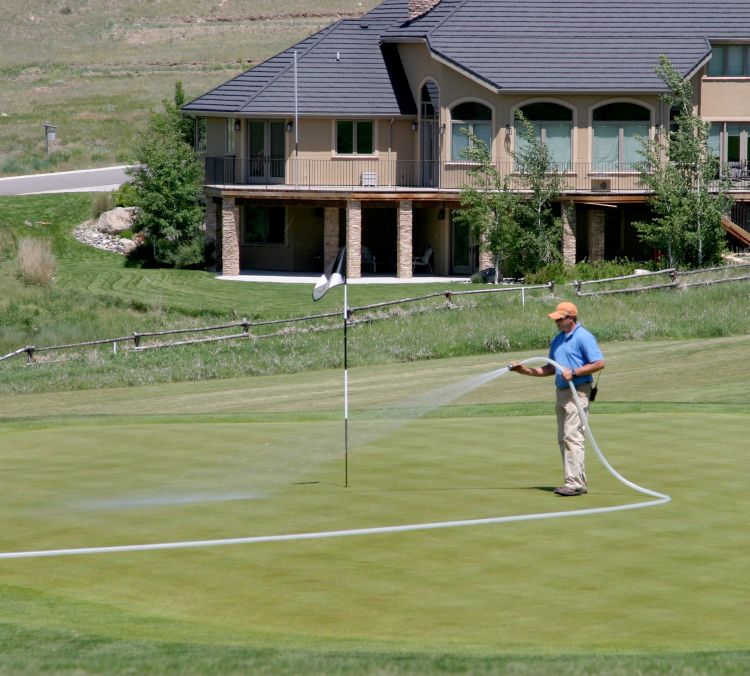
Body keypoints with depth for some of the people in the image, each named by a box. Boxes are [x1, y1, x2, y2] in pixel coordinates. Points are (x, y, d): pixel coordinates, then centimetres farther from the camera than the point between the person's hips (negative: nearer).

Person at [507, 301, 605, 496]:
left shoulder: (583, 337, -10)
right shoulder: (557, 340, 16)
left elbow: (599, 363, -15)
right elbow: (550, 369, 21)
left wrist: (573, 372, -20)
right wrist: (525, 370, 11)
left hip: (578, 391, -9)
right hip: (562, 392, 9)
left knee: (572, 437, -14)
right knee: (563, 439, 9)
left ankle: (575, 483, -16)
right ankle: (578, 482, 12)